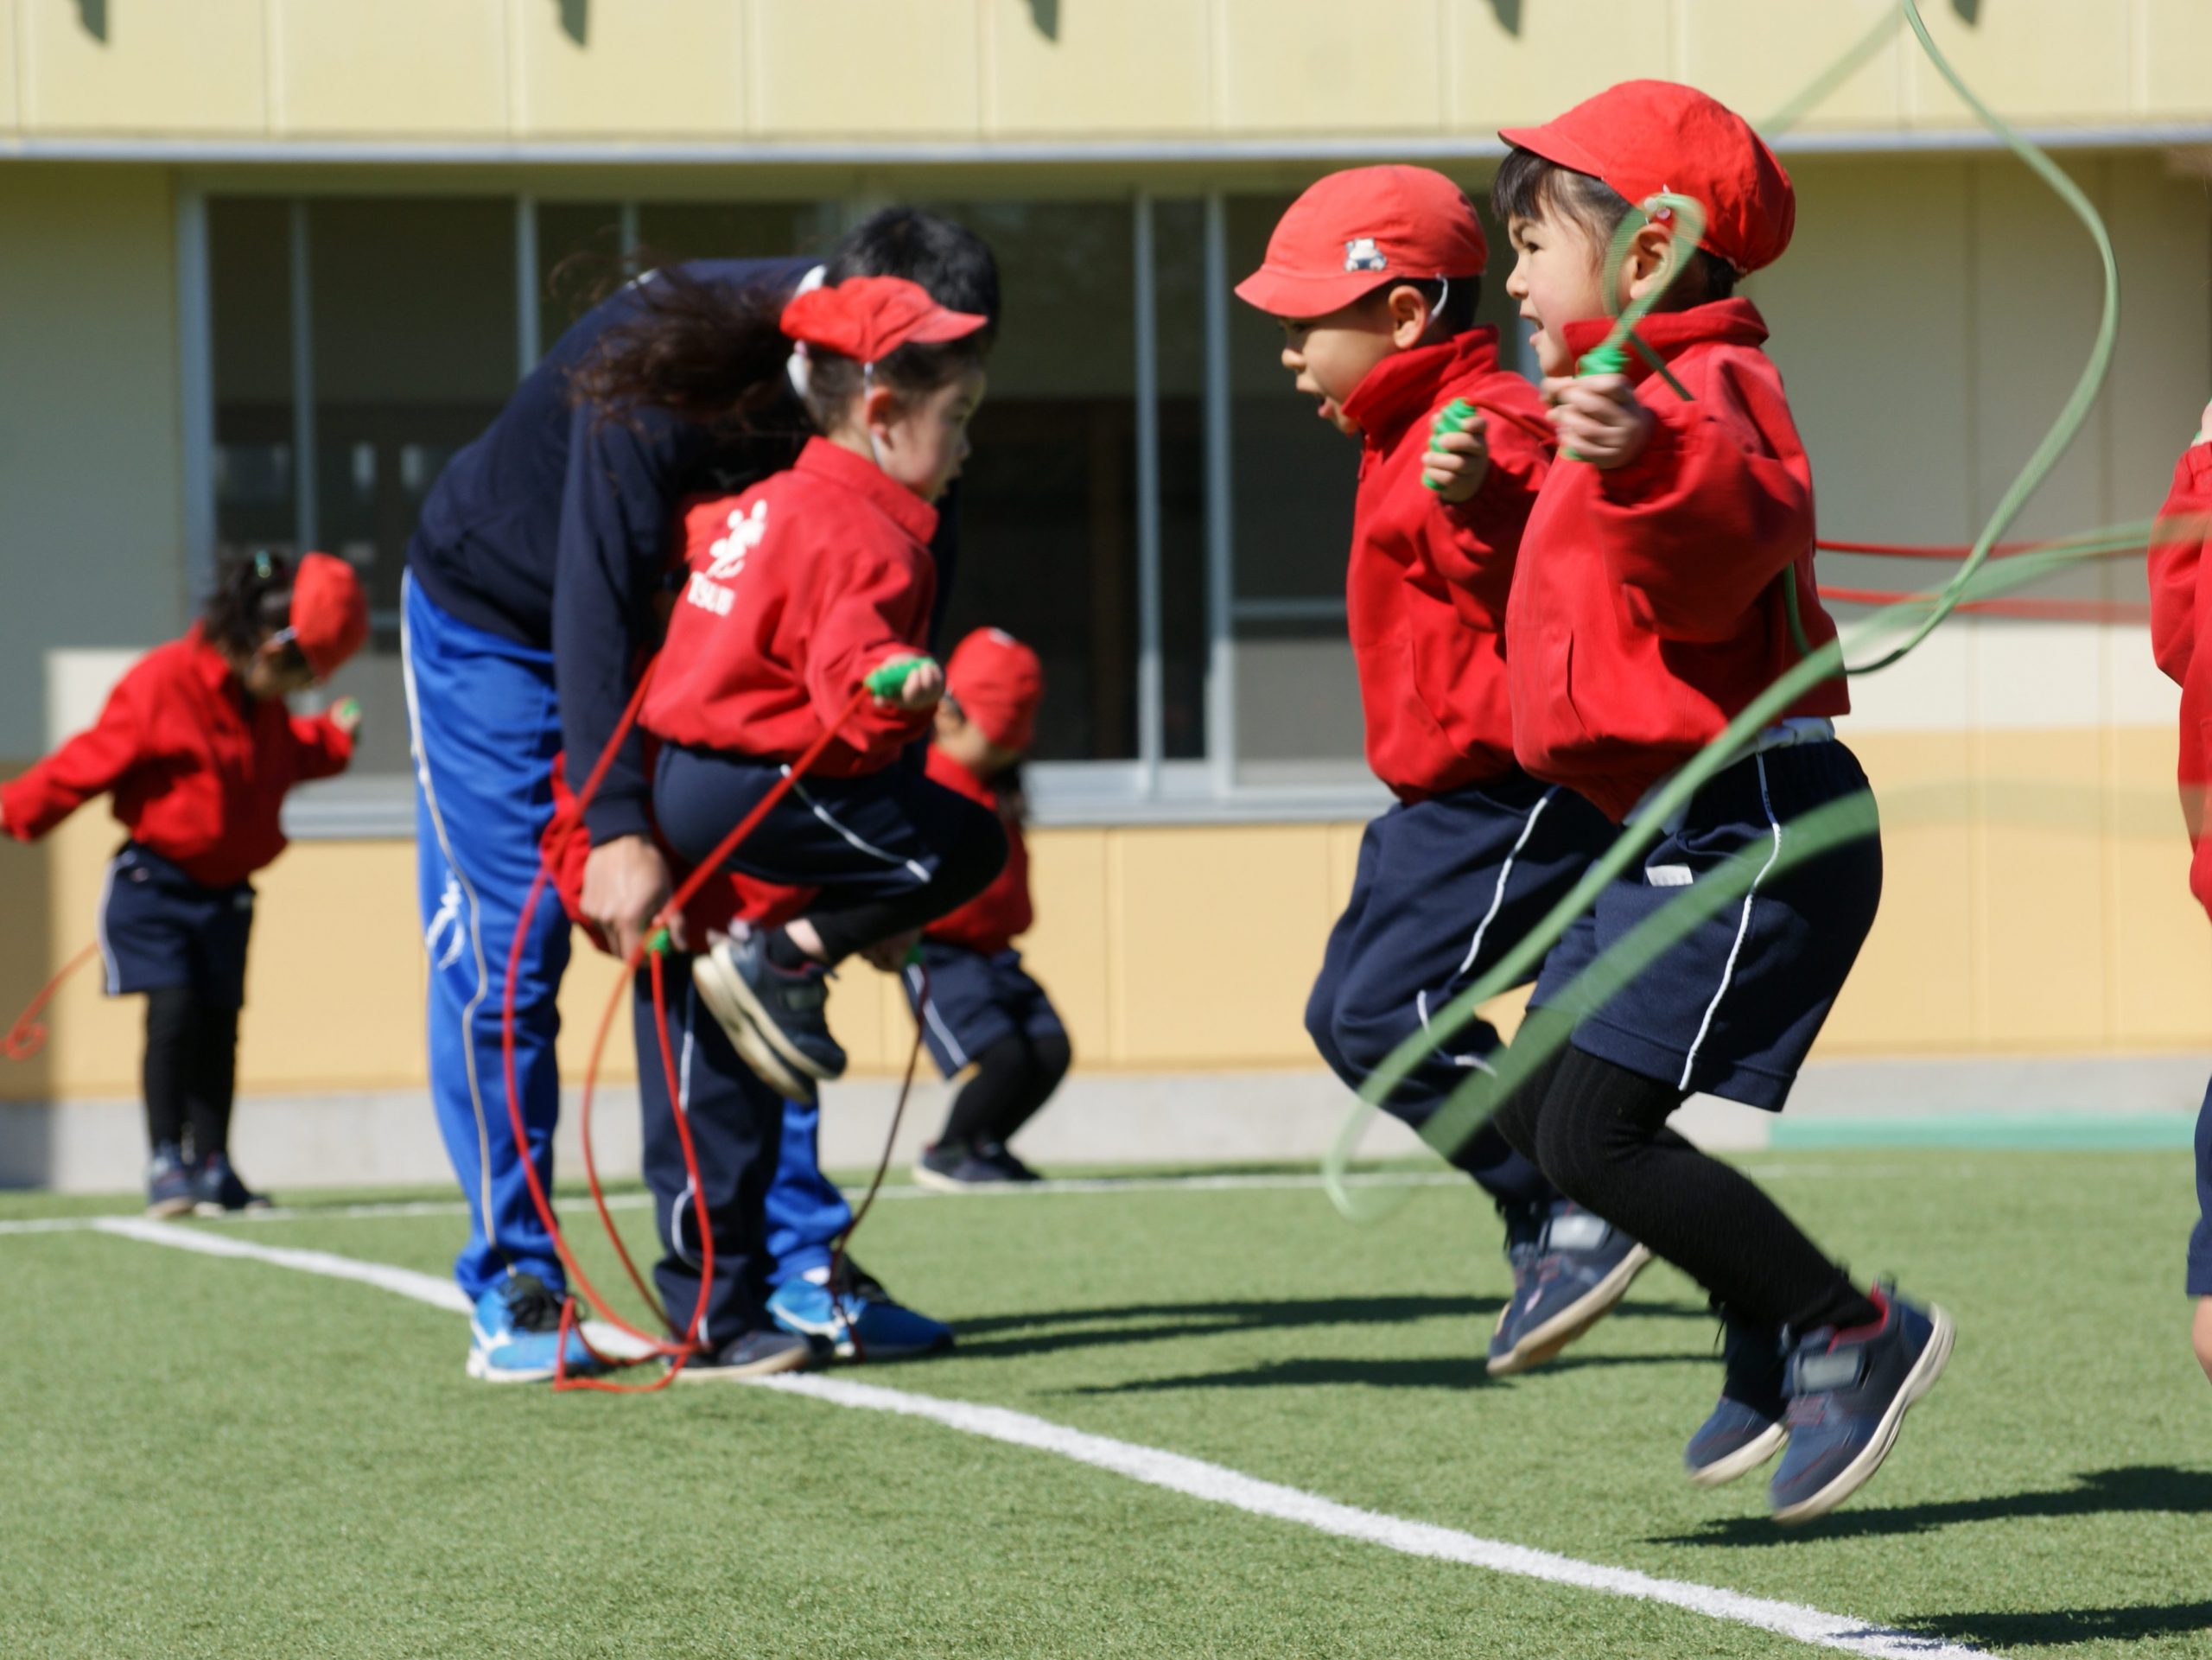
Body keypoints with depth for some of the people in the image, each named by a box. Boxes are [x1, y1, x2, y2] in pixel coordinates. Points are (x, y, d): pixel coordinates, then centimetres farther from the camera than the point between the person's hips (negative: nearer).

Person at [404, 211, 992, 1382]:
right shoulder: (673, 354, -37)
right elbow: (595, 593, -38)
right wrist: (616, 826, -42)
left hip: (676, 639, 6)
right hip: (495, 618, -6)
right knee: (504, 956, -8)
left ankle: (797, 1259, 5)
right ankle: (512, 1293, -3)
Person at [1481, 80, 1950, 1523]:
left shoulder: (1703, 388, -15)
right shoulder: (1638, 404, 18)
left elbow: (1749, 515, -38)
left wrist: (1650, 462, -57)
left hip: (1751, 832, -11)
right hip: (1680, 833, 11)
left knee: (1597, 1132, -15)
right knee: (1538, 1110, 14)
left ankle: (1852, 1334, -3)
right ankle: (1777, 1345, 22)